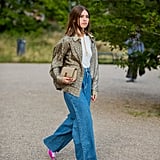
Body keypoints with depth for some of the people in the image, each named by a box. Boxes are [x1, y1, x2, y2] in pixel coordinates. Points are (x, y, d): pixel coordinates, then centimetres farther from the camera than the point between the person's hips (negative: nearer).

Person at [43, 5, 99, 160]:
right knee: (84, 121, -9)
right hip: (73, 85, -7)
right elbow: (55, 64, -3)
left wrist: (94, 88, 14)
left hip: (86, 82, 7)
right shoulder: (67, 40, -9)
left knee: (75, 119, 14)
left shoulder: (90, 40, 10)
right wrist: (59, 78, -21)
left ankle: (52, 144, 34)